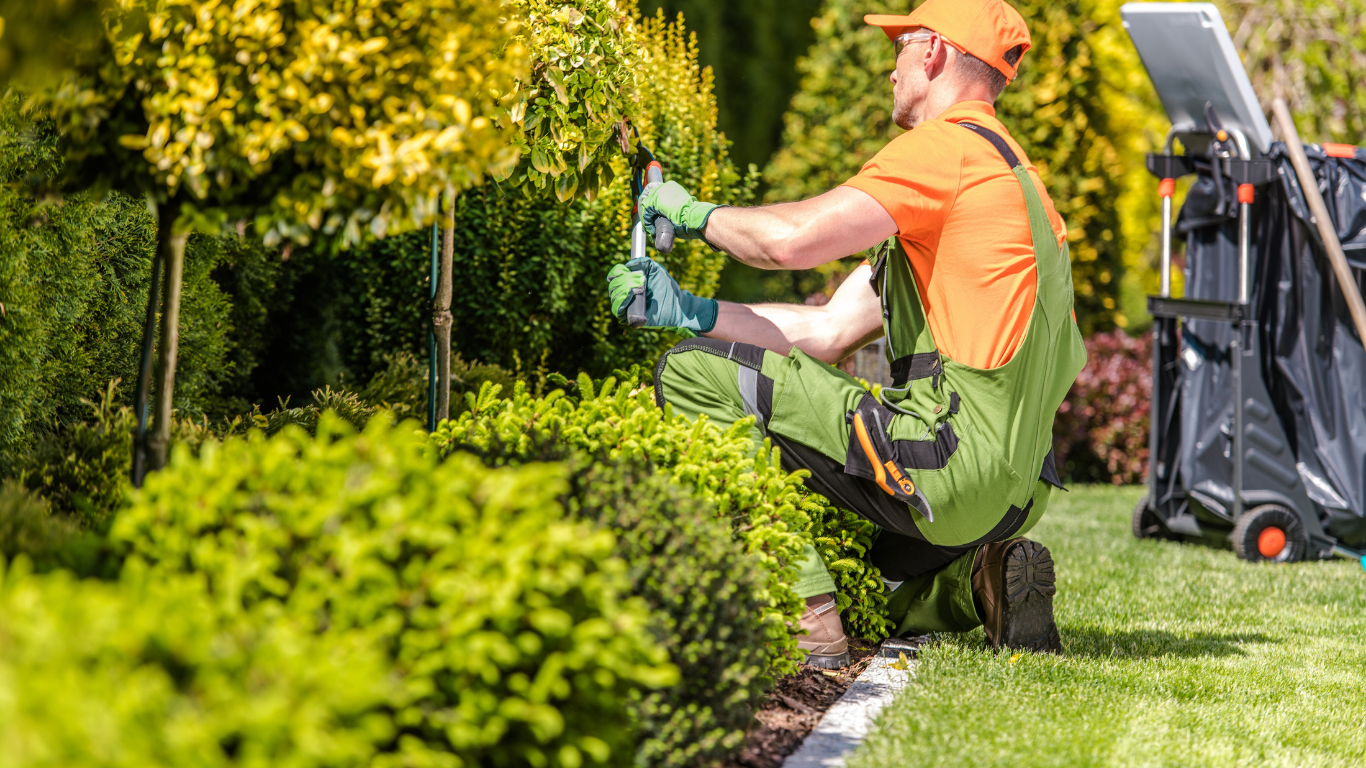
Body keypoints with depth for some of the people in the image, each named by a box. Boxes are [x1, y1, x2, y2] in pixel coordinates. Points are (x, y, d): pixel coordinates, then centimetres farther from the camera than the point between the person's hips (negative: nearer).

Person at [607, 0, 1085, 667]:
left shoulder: (950, 145, -8)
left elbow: (793, 239, -20)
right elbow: (829, 332, 19)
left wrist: (695, 213, 1)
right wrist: (688, 311, 13)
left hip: (949, 466, -10)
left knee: (694, 375, -8)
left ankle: (807, 618, -14)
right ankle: (976, 580, 7)